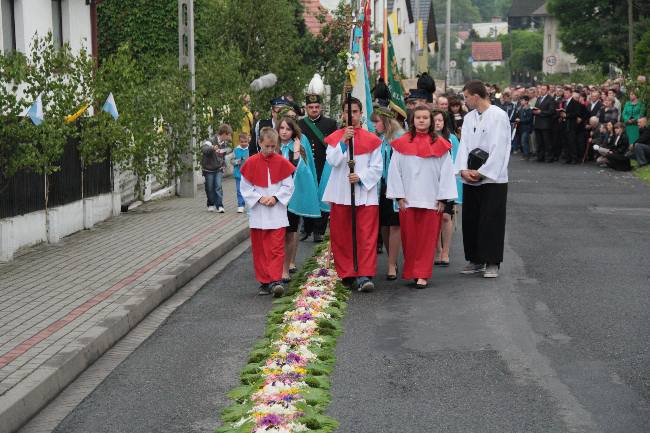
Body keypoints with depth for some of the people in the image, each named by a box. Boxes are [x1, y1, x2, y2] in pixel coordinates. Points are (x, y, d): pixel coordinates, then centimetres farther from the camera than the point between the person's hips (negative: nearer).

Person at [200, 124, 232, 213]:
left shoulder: (224, 143, 2)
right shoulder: (211, 141, -20)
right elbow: (204, 149, -41)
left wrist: (223, 164, 19)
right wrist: (212, 148, -59)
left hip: (219, 169, 4)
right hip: (209, 169, -4)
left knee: (218, 186, -8)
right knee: (210, 188, 5)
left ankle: (219, 205, -7)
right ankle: (211, 205, 23)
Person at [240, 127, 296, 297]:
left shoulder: (282, 162, 0)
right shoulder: (251, 163, -1)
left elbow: (288, 186, 3)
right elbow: (245, 188, 2)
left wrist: (275, 197, -11)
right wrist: (260, 198, -10)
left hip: (277, 214, -1)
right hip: (257, 213, 1)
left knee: (276, 248, -8)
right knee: (259, 249, 6)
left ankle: (275, 281, -11)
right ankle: (264, 282, 14)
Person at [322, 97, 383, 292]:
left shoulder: (372, 139, 5)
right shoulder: (335, 137, 8)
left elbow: (377, 167, 2)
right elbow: (332, 161, -7)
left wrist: (361, 177, -13)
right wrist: (343, 140, -15)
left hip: (365, 193, -1)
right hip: (340, 193, 1)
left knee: (366, 236, -8)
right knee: (341, 237, 4)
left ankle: (364, 276, -10)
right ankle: (347, 274, 15)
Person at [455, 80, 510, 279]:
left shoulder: (498, 116, -8)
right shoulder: (469, 117, 12)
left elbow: (499, 148, -14)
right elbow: (464, 145, 6)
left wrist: (482, 172, -16)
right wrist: (463, 169, -9)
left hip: (493, 179, -6)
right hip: (470, 179, 6)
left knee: (491, 222, -4)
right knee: (470, 221, 8)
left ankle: (492, 263, 3)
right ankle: (475, 260, 18)